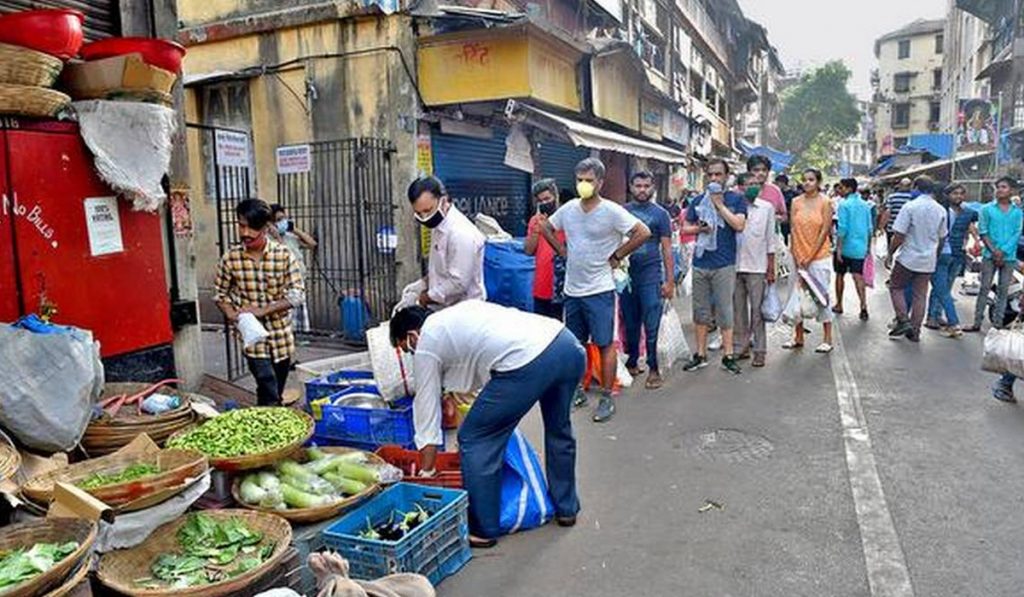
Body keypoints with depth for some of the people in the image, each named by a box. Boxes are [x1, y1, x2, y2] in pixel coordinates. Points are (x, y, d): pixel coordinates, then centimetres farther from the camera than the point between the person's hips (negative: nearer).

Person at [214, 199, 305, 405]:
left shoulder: (283, 254, -9)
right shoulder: (230, 258, -6)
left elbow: (298, 293, -12)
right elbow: (220, 294, 7)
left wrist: (262, 310, -21)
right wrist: (230, 313, -14)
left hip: (282, 335, 1)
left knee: (276, 395, 16)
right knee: (269, 396, -12)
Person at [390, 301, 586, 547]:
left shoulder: (425, 348, 11)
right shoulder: (457, 312, 31)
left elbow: (427, 413, 13)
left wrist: (426, 473, 21)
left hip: (527, 362, -9)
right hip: (568, 343, 9)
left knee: (474, 440, 9)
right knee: (559, 430, 30)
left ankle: (482, 530, 19)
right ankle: (566, 508, 46)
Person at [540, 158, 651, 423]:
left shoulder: (612, 211, -11)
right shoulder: (568, 209, 4)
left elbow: (643, 233, -14)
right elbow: (547, 228, 21)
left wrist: (616, 256, -9)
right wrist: (562, 251, 9)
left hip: (599, 290, -5)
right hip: (572, 289, 5)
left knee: (605, 345, 1)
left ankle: (607, 398, 11)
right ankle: (577, 391, 28)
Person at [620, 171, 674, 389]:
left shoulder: (660, 214, 2)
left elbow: (667, 249, 1)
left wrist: (670, 280, -4)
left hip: (650, 275, -3)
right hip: (626, 274, 3)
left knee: (651, 326, -3)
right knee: (630, 324, 11)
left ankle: (653, 369, 5)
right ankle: (632, 363, 24)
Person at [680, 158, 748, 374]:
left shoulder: (736, 199, 3)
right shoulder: (698, 201, 12)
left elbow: (739, 225, -11)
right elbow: (685, 228, 13)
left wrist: (719, 204, -10)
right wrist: (699, 228, -7)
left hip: (724, 264, -3)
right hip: (700, 262, 4)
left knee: (724, 310, 0)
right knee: (701, 310, 9)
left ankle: (728, 356, 9)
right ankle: (700, 355, 18)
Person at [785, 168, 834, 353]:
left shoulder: (825, 202, -4)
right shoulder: (796, 202, 5)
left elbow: (824, 231, -7)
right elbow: (793, 231, 3)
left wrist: (809, 257, -11)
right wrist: (797, 258, -5)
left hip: (820, 256, -3)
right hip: (798, 256, 4)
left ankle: (828, 339, 10)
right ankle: (798, 337, 17)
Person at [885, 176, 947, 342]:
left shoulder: (910, 206, -12)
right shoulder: (941, 210, 5)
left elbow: (899, 236, -15)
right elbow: (942, 238, 13)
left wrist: (890, 254, -5)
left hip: (908, 258, -5)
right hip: (928, 261, 5)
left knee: (896, 287, 13)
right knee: (920, 295, 10)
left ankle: (903, 321, 0)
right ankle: (915, 332, 14)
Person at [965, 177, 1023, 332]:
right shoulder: (987, 209, 2)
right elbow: (983, 232, -2)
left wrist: (1003, 252, -13)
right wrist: (994, 251, -12)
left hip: (1009, 257, 1)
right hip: (989, 255, -1)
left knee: (1003, 291, 5)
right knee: (985, 289, 0)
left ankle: (998, 323, 10)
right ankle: (977, 322, 3)